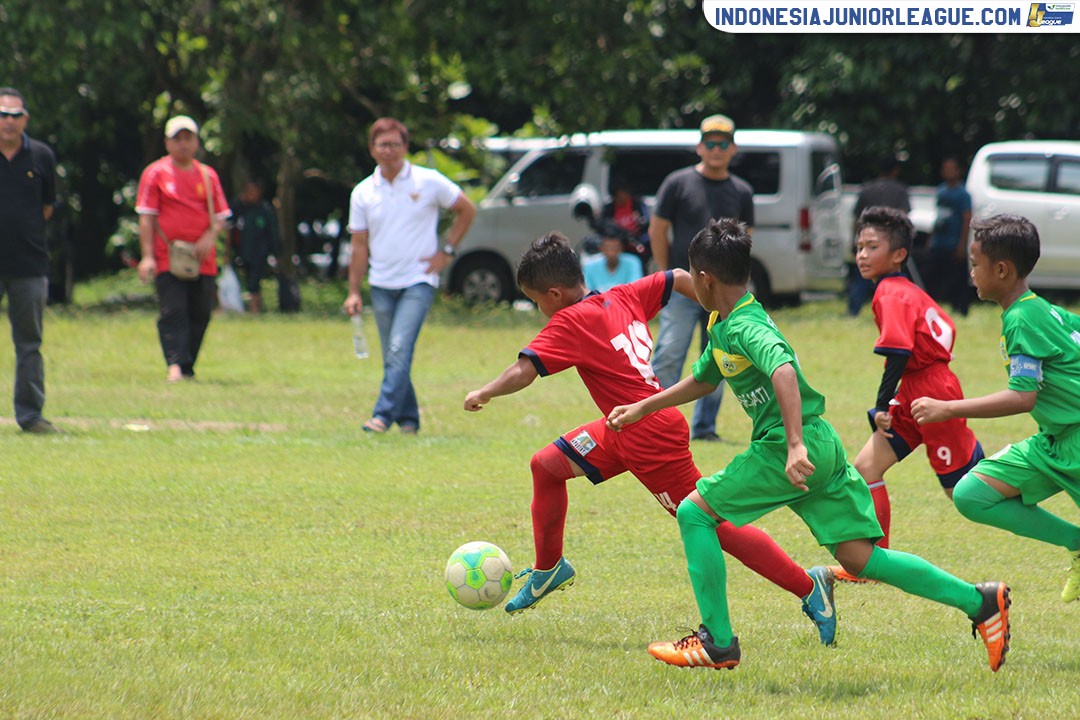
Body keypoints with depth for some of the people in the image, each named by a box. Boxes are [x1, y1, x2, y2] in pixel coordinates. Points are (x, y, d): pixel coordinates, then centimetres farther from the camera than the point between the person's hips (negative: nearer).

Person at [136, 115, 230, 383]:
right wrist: (147, 256, -7)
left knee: (200, 315, 3)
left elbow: (220, 216, 14)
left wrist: (210, 238, -8)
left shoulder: (208, 175, 12)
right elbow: (146, 217, 1)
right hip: (167, 258, -3)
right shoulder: (155, 173, 4)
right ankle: (175, 364, -20)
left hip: (202, 259, 3)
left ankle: (187, 368, 12)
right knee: (172, 311, -13)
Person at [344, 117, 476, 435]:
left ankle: (383, 414, -24)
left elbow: (466, 209, 8)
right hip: (381, 285, 4)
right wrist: (354, 292, 3)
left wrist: (447, 250, 1)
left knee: (400, 349, -19)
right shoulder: (363, 192, 6)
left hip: (418, 281, -4)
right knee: (393, 357, 7)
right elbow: (360, 245, 8)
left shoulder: (429, 182, -2)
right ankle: (408, 419, 18)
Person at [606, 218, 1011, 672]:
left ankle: (718, 642, -2)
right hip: (823, 446, 10)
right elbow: (701, 380, 36)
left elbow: (783, 370, -33)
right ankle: (979, 601, -3)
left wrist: (795, 447, -42)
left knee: (694, 512, -2)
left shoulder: (744, 327, -14)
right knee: (859, 559, 4)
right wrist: (640, 409, 40)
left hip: (794, 446, -10)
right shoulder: (722, 326, 17)